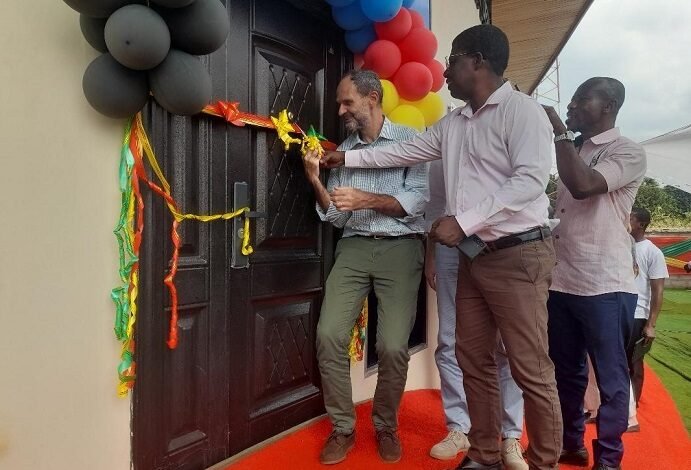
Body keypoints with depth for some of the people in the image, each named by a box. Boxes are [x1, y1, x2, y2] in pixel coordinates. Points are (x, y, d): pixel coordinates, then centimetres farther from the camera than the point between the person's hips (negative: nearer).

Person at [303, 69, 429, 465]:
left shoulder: (408, 139, 2)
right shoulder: (343, 150, 14)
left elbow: (417, 200, -9)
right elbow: (336, 215, 11)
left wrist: (368, 200, -19)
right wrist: (316, 181, -5)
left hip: (400, 248, -3)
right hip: (354, 247, 4)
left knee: (393, 346, -9)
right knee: (329, 335, -9)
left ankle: (386, 427, 16)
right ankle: (343, 428, 9)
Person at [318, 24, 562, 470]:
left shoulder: (522, 110, -8)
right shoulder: (452, 124, 15)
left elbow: (531, 180, -18)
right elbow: (404, 151, 23)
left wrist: (463, 220, -20)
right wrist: (347, 157, 25)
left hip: (518, 254, -7)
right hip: (473, 257, 8)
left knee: (531, 370, -1)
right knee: (474, 361, 12)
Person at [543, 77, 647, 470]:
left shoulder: (629, 153, -5)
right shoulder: (571, 150, 15)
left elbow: (583, 185, -23)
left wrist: (559, 130, -14)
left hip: (605, 286, -7)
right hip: (561, 282, 7)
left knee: (610, 377, 6)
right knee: (566, 371, 16)